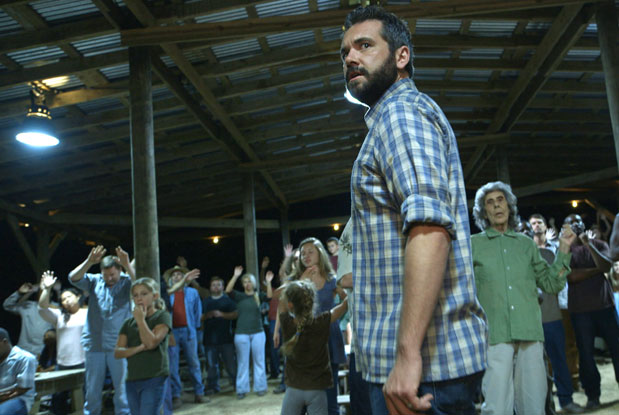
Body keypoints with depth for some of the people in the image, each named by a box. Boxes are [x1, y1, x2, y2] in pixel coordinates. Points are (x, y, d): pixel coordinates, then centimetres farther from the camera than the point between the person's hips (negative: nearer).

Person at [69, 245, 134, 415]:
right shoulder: (95, 281, 5)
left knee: (122, 387, 4)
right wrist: (89, 262, -23)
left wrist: (127, 265, -34)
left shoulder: (127, 283, -2)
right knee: (92, 388, 13)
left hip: (119, 345, -2)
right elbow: (74, 278, -8)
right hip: (94, 344, 2)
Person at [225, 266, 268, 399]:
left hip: (258, 333, 1)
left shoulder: (258, 296, 7)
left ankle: (260, 387, 14)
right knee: (242, 362, 3)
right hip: (241, 334, 0)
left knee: (259, 361, 4)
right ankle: (241, 389, 10)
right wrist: (235, 276, -20)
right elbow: (228, 290, -12)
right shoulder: (239, 296, 5)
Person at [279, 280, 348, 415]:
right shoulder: (322, 323, -13)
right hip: (317, 390, -1)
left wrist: (302, 280, 5)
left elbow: (282, 304, 8)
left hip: (294, 389, 1)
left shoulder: (287, 324, -10)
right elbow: (345, 304, -3)